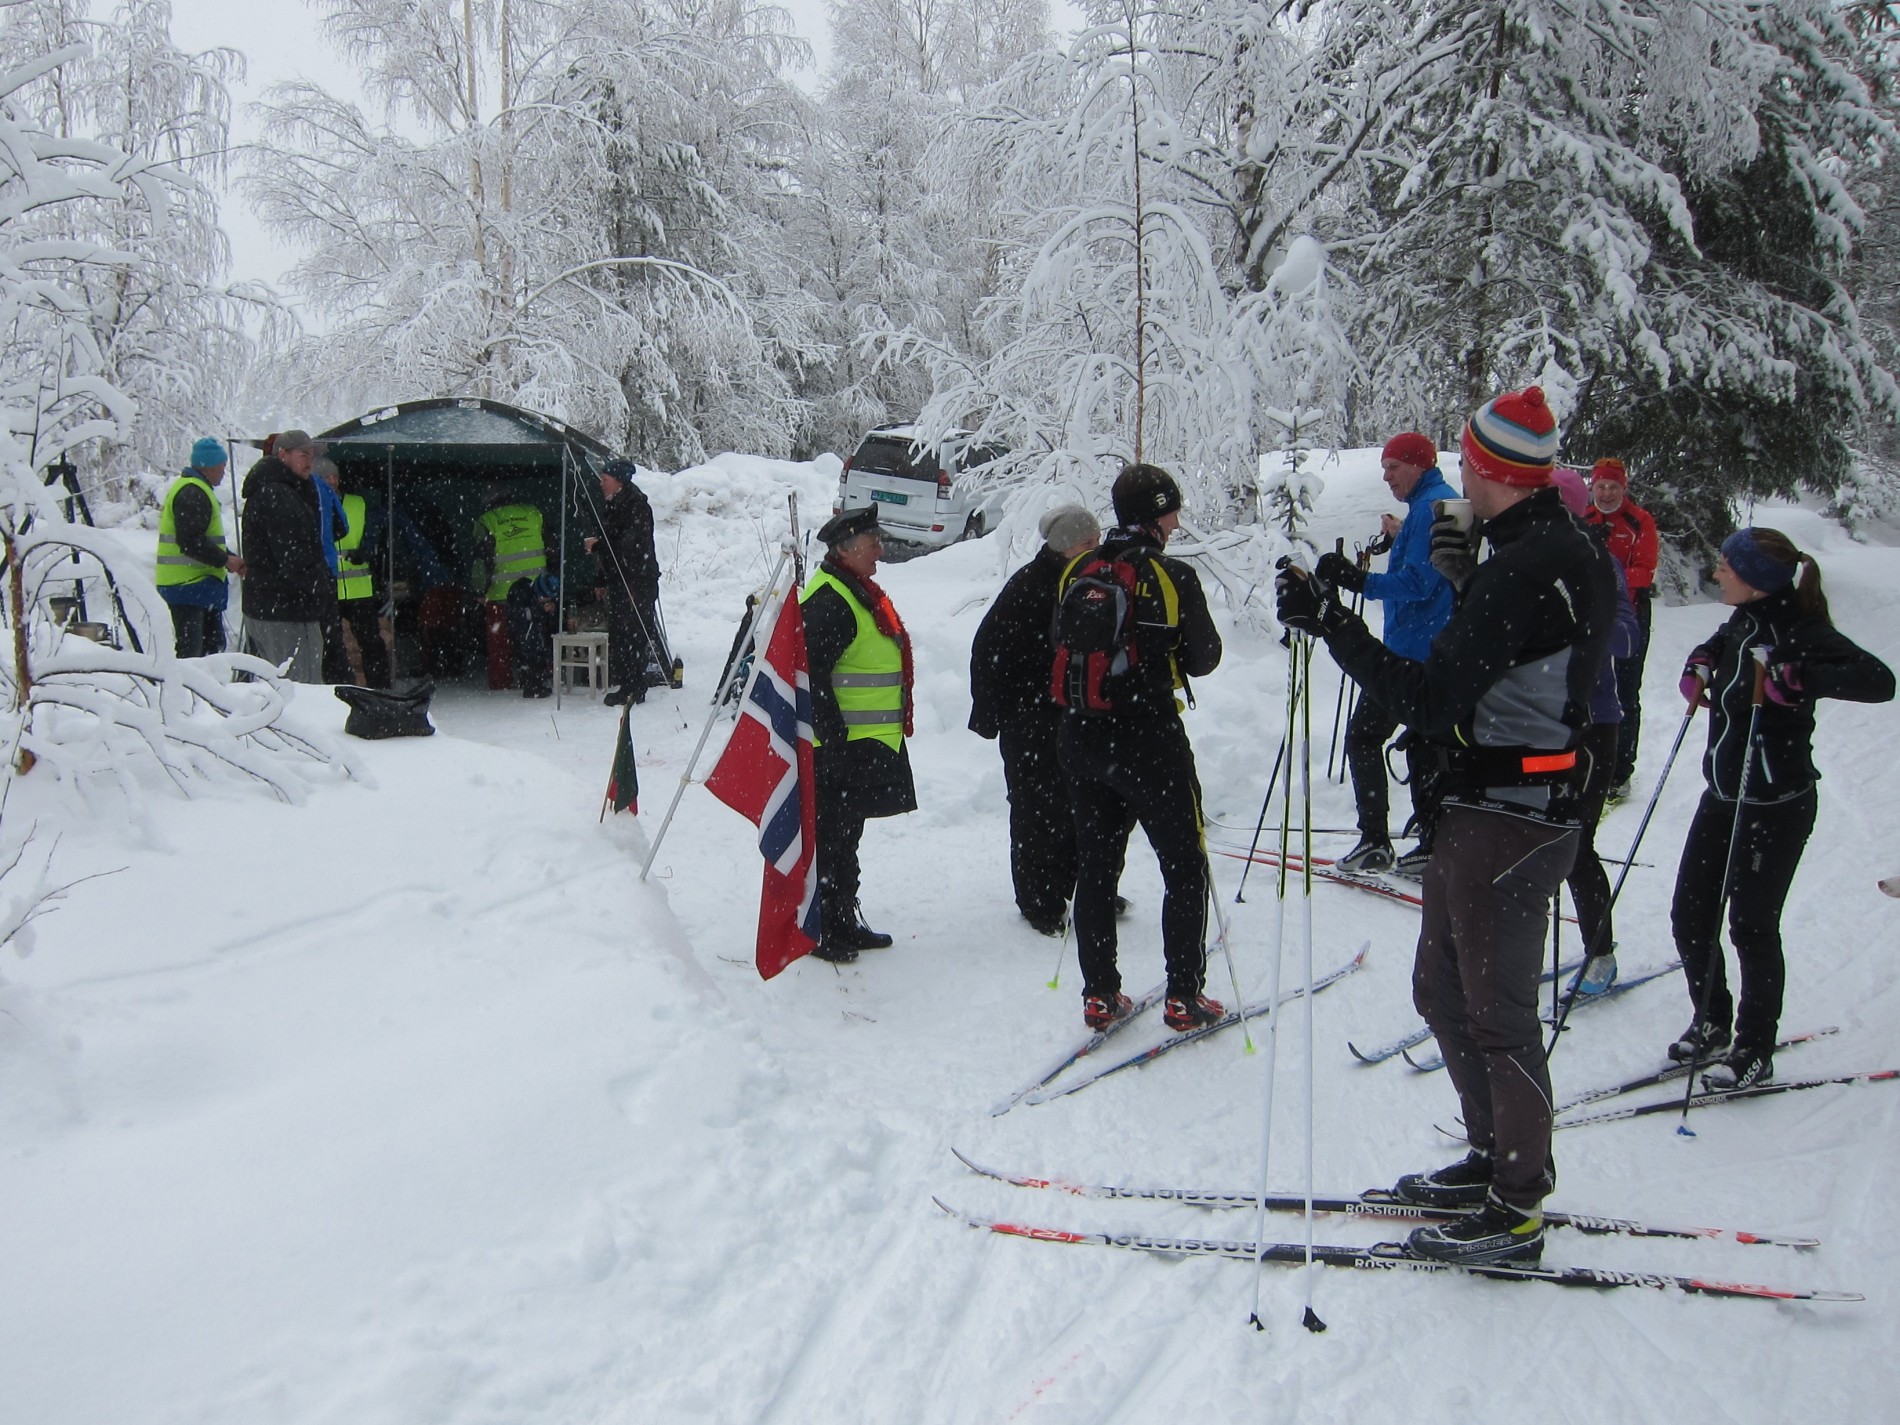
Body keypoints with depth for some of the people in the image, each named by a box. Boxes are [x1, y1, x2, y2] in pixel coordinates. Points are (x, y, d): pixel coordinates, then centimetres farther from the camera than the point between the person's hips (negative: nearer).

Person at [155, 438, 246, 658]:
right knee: (191, 650, -11)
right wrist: (226, 560, -16)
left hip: (200, 584, 11)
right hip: (189, 584, -11)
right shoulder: (192, 493, -15)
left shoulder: (197, 490, 20)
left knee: (214, 643, 17)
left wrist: (230, 558, 11)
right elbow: (191, 541, -24)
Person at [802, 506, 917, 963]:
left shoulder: (860, 592, 16)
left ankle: (843, 924, 29)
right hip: (842, 745, -10)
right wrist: (832, 741, -25)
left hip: (867, 743, 10)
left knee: (845, 838, 18)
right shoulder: (829, 600, -17)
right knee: (831, 840, -3)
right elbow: (814, 676, -23)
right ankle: (819, 931, 5)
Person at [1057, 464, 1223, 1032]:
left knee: (1095, 866, 15)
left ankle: (1100, 995, 18)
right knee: (1185, 867, 10)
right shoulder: (1173, 577, -13)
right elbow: (1204, 660, -5)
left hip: (1080, 738, 5)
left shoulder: (1075, 573, 1)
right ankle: (1184, 997, 12)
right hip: (1151, 741, -5)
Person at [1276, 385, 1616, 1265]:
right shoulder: (1572, 555, 9)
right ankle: (1494, 1159, 34)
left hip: (1500, 820, -10)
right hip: (1537, 804, 10)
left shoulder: (1515, 574, -23)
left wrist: (1332, 626, -23)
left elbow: (1430, 704, -25)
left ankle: (1516, 1213, 16)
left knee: (1498, 1015, 2)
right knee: (1443, 991, 20)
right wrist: (1467, 575, 18)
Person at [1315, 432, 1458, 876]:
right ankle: (1434, 845, 14)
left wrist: (1360, 581, -32)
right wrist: (1400, 536, 19)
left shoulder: (1427, 509, -15)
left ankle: (1375, 841, -6)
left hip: (1411, 648, -10)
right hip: (1441, 652, 10)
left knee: (1363, 737, -4)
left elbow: (1417, 584, -24)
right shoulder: (1452, 504, 16)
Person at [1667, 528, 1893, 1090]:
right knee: (1689, 915, 10)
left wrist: (1795, 678, -36)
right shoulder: (1741, 625, 6)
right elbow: (1716, 648, 30)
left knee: (1752, 927, 2)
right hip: (1722, 797, 8)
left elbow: (1878, 680, -30)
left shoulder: (1799, 633, -18)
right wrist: (1698, 667, 8)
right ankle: (1711, 1023, 29)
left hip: (1776, 806, -8)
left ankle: (1755, 1051, 18)